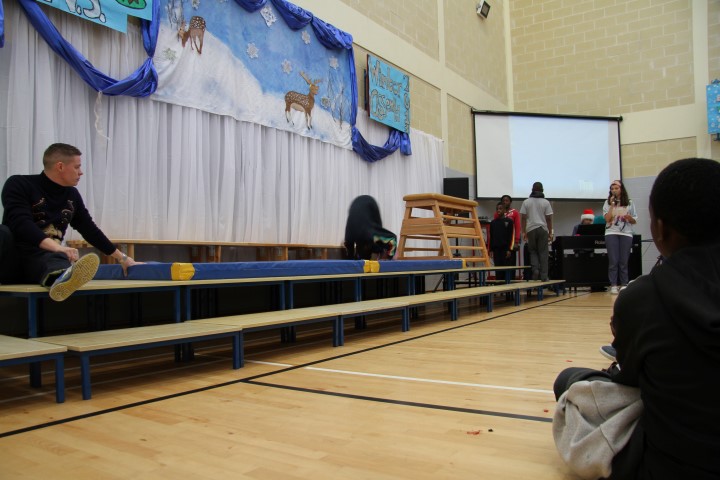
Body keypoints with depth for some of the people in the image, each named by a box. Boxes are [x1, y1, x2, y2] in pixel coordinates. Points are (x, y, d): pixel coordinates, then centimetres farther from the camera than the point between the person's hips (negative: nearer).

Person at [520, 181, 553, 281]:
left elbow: (523, 218, 0)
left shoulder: (526, 202, 3)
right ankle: (544, 276, 3)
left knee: (533, 251, 14)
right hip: (543, 229, -1)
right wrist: (550, 233, 5)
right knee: (543, 252, 3)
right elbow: (549, 219, -1)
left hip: (531, 229, 1)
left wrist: (523, 232, 5)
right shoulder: (546, 202, 1)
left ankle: (535, 268, -7)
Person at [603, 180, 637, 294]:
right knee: (613, 261, -4)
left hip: (626, 234, 1)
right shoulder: (608, 203, 6)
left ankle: (624, 285, 8)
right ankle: (613, 285, -1)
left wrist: (629, 218, -12)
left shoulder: (629, 203, 8)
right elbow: (607, 219, -5)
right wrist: (612, 205, -9)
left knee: (623, 261, 1)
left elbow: (634, 221, 10)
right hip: (611, 233, -1)